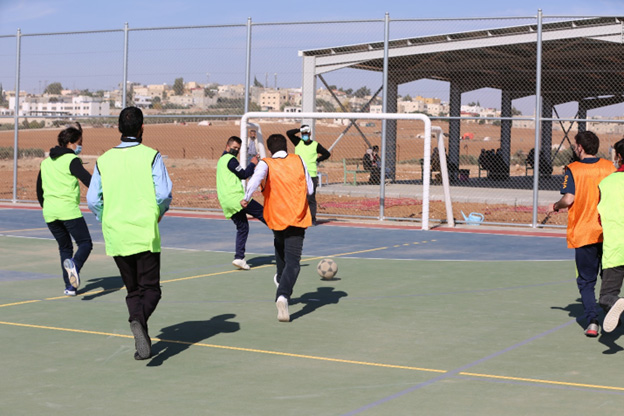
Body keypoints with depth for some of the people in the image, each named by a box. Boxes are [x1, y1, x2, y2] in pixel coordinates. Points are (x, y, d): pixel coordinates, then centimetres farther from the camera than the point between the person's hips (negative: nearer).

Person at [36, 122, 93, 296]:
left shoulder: (46, 162, 17)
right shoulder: (71, 160, -5)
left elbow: (39, 189, 25)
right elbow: (88, 180, -17)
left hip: (49, 213, 7)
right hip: (69, 210, -6)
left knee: (64, 247, 17)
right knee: (85, 243, -1)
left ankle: (69, 286, 11)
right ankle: (74, 265, -32)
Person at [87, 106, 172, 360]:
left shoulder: (104, 160, 5)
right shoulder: (151, 156, -4)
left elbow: (92, 199, 5)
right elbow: (164, 194, -11)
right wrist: (159, 213, 10)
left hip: (115, 235, 3)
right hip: (145, 234, -3)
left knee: (133, 290, 15)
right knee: (150, 289, 3)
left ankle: (142, 342, 5)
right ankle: (138, 320, -28)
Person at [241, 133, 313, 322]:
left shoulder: (266, 163, -2)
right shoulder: (298, 160, 5)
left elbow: (256, 177, -25)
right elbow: (310, 189, 8)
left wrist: (247, 198, -26)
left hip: (276, 218, 1)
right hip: (298, 218, -1)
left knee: (280, 244, 33)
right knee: (293, 262, -6)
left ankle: (281, 278, 53)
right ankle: (283, 295, -29)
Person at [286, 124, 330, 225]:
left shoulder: (315, 145, 5)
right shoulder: (298, 142, 9)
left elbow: (327, 153, 13)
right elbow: (289, 133, 0)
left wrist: (317, 160, 2)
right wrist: (300, 130, -3)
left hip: (312, 175, -2)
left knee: (311, 198, -2)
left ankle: (312, 218, 3)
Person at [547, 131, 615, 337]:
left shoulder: (573, 169, -7)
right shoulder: (609, 167, 2)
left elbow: (569, 199, -16)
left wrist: (555, 206, 4)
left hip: (583, 233, -2)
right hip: (608, 233, 2)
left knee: (586, 281, 6)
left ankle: (592, 321, -4)